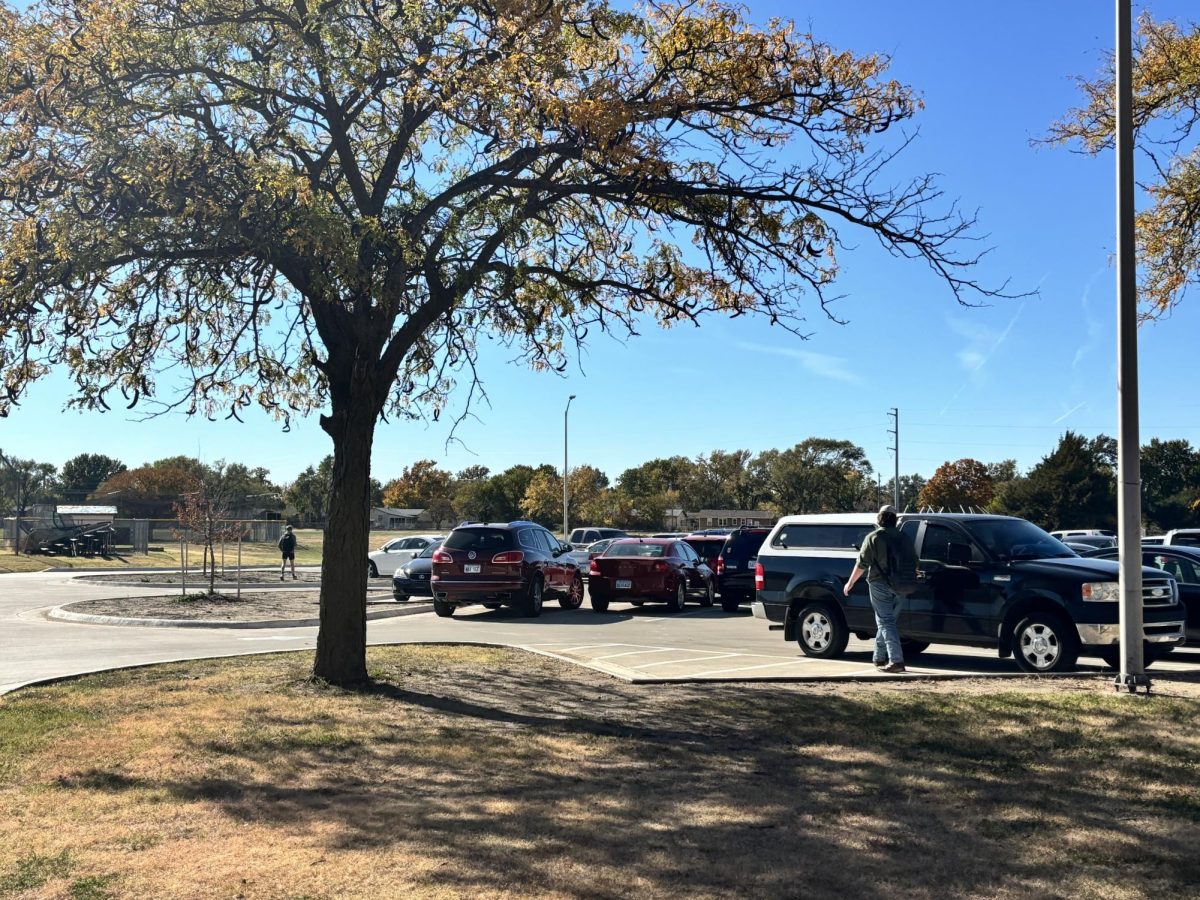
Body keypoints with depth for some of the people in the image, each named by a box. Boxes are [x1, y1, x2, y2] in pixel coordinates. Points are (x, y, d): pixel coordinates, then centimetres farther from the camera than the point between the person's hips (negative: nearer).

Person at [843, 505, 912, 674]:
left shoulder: (873, 537, -6)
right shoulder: (903, 538, 10)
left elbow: (862, 563, -8)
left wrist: (850, 583, -1)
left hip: (880, 585, -5)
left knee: (885, 622, -6)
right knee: (887, 621, 16)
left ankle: (896, 660, -15)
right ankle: (879, 658, 23)